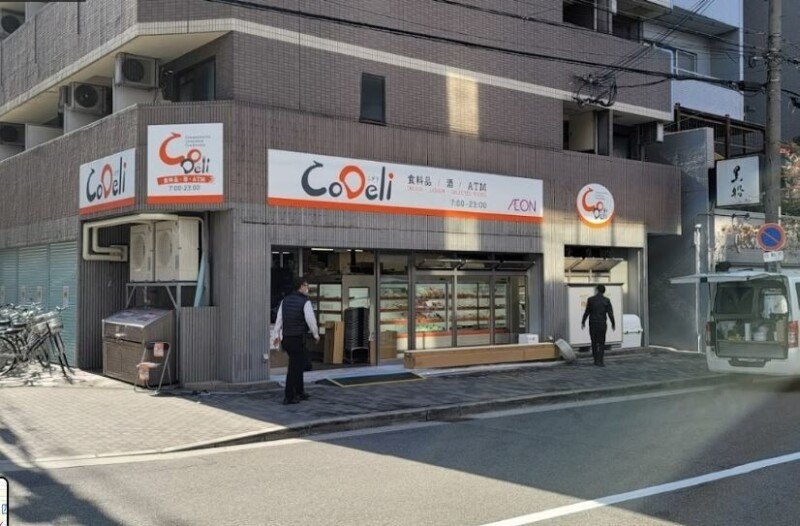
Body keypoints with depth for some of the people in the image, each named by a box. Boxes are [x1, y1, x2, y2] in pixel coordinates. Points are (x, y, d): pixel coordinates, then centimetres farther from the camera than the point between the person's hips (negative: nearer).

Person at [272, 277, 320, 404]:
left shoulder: (285, 300, 8)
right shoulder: (305, 302, -11)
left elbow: (279, 319, 9)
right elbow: (311, 320, -12)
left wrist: (276, 335, 15)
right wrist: (316, 335, 3)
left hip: (286, 338, 7)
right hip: (298, 338, -7)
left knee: (299, 364, 20)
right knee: (294, 367, -2)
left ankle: (300, 392, 28)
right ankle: (289, 397, -2)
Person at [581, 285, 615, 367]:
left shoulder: (591, 300, -4)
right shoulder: (606, 300, -3)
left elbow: (587, 312, -2)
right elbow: (610, 313, -4)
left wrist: (583, 322, 11)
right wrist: (613, 323, 9)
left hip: (593, 324, 0)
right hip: (602, 324, 0)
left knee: (594, 342, 13)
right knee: (601, 343, 6)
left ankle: (596, 360, 15)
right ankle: (600, 361, -4)